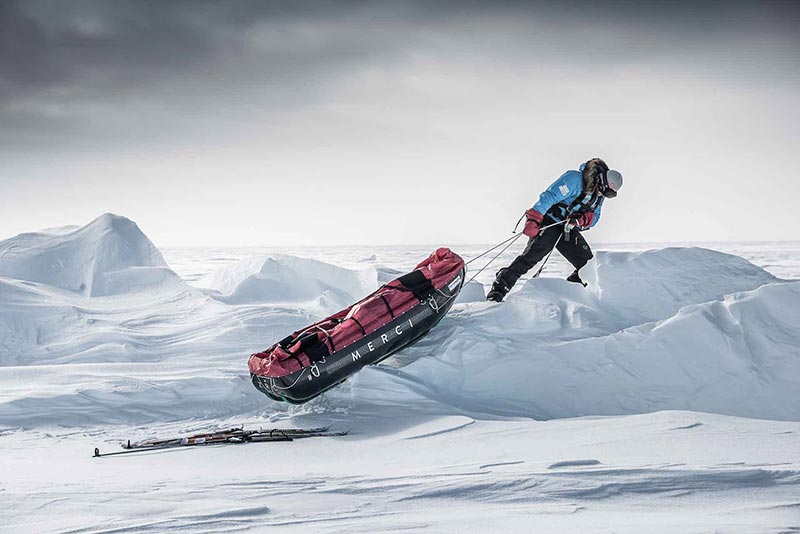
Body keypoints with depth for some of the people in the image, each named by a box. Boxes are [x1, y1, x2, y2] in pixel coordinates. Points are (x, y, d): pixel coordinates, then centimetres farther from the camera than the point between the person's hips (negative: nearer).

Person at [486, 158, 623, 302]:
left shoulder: (599, 194, 8)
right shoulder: (575, 179, -18)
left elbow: (594, 217, 12)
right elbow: (549, 196, -25)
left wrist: (585, 219, -14)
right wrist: (534, 219, -34)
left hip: (569, 230, 8)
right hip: (549, 224, -8)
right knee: (531, 256, -22)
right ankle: (497, 292, -22)